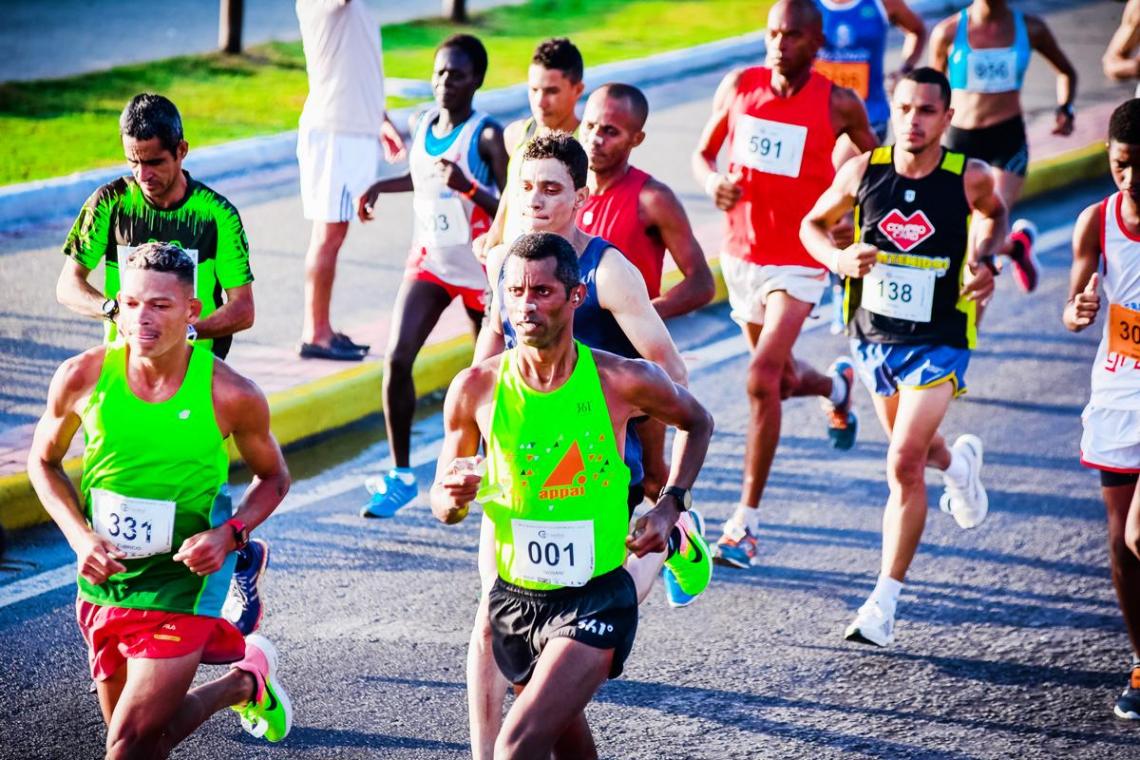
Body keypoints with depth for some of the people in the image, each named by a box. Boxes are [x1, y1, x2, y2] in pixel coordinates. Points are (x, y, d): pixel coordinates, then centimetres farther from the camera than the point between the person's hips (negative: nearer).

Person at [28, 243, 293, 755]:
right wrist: (81, 538, -8)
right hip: (103, 580, 4)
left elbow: (273, 477, 4)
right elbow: (43, 462, 8)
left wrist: (229, 534, -15)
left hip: (181, 583, -4)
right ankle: (246, 674, 44)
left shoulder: (230, 396, -15)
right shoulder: (82, 377, -11)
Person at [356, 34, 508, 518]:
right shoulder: (423, 125, 2)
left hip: (481, 268, -4)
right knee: (396, 360, -12)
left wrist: (470, 189, -35)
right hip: (429, 261, 4)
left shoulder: (487, 136, -17)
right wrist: (381, 186, 12)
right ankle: (400, 474, -5)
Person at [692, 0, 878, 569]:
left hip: (799, 263, -4)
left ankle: (746, 522, -11)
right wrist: (713, 182, -14)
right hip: (741, 254, 4)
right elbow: (703, 153, 8)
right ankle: (835, 385, 59)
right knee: (781, 378, 20)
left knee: (761, 380, -19)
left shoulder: (838, 106, -10)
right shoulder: (738, 87, -2)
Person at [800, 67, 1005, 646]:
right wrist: (838, 259, -15)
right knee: (910, 446, 24)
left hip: (939, 342, -3)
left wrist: (983, 259, -6)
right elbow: (813, 224, 5)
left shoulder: (969, 178, -13)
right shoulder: (863, 171, -10)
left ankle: (884, 602, -6)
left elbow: (993, 213, 12)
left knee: (904, 463, -14)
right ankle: (959, 463, 62)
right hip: (873, 335, 4)